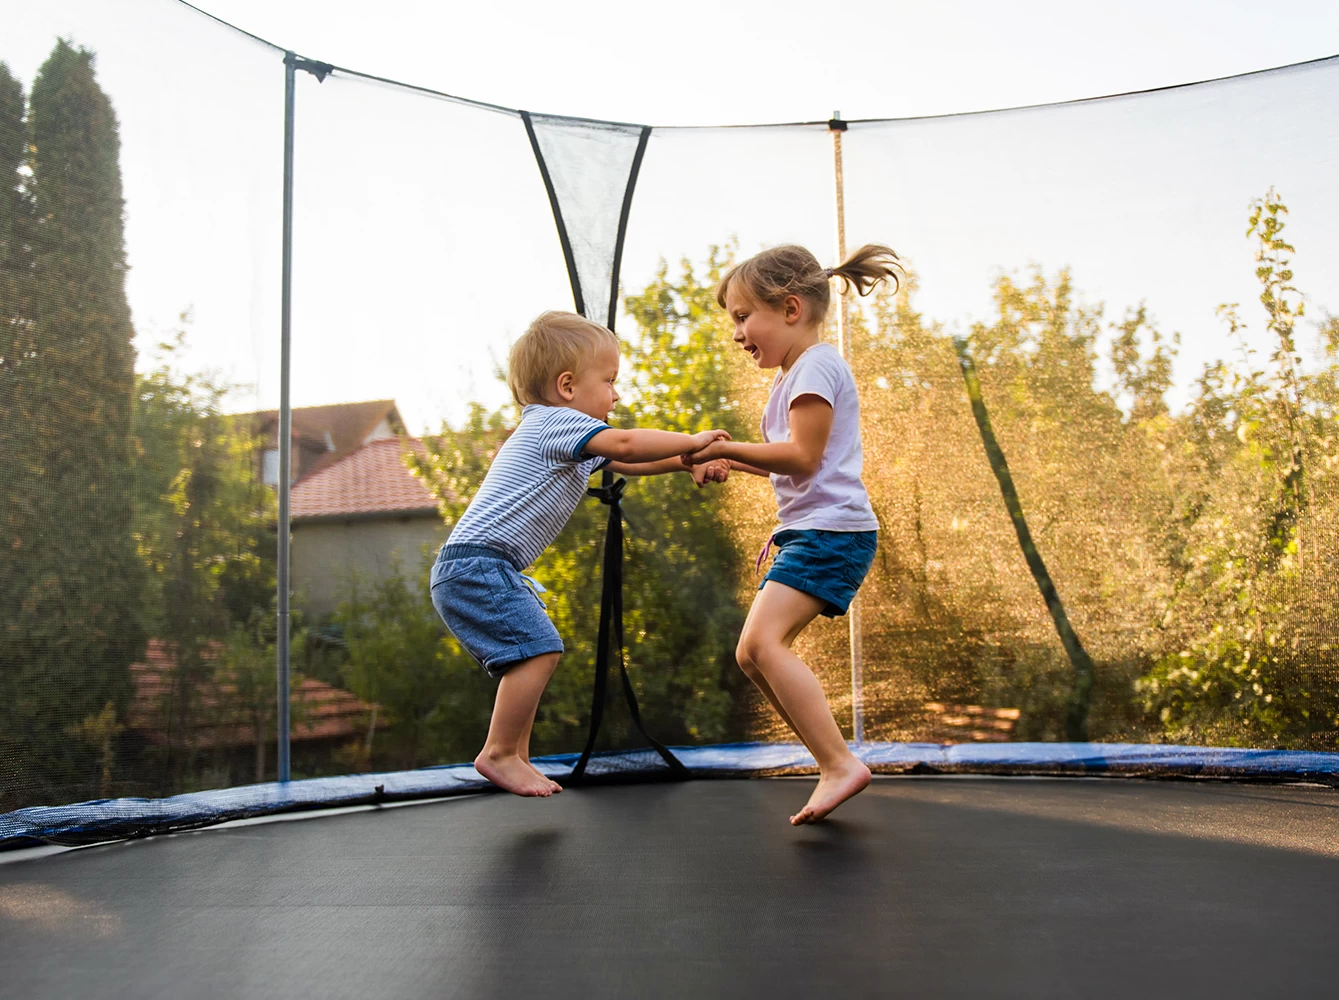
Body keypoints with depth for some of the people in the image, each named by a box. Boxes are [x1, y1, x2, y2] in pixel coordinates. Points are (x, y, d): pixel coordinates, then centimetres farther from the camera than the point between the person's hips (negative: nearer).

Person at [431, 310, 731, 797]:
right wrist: (691, 442, -14)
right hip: (477, 562, -11)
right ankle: (499, 753, -9)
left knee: (532, 652, 13)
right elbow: (624, 444, -25)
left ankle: (516, 756, 18)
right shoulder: (554, 421, -11)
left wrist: (687, 462, 10)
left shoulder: (561, 435, 22)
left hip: (471, 571, 11)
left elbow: (626, 463, 23)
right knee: (538, 647, -15)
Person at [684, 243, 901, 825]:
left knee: (763, 639, -24)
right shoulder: (792, 376, 23)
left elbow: (804, 456, -17)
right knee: (752, 654, 6)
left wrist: (727, 449, -12)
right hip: (808, 532, 11)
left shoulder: (816, 365, -9)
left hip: (833, 531, -11)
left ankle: (840, 764, -23)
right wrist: (732, 462, 19)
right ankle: (835, 766, 9)